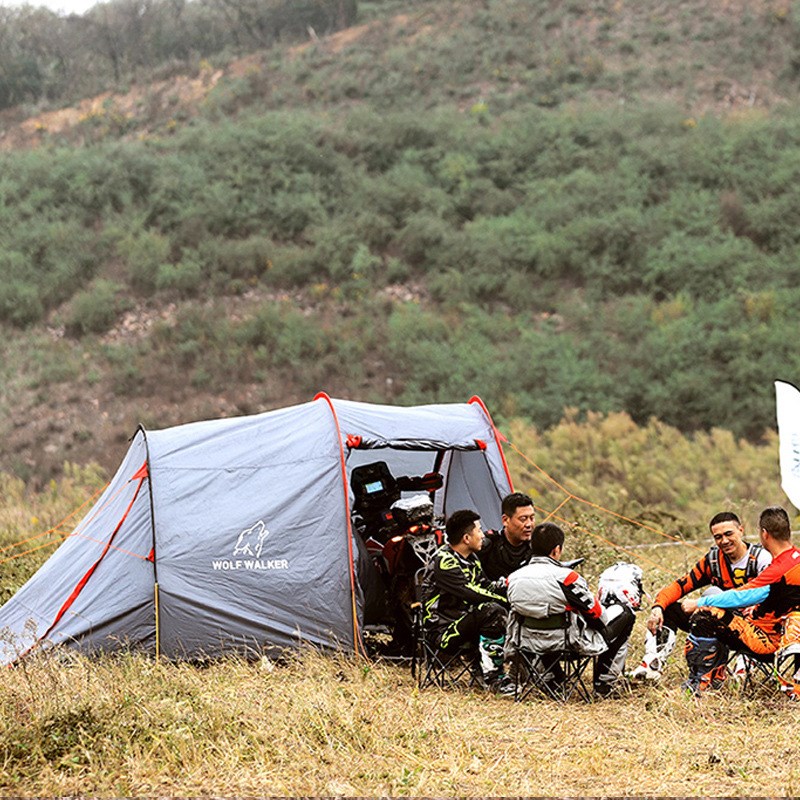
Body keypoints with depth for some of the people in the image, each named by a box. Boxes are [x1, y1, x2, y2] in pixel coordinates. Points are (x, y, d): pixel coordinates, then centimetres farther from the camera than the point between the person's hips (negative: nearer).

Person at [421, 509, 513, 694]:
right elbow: (470, 594, -24)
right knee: (492, 611, -30)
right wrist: (506, 600, -19)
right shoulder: (444, 562, -17)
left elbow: (485, 586, 16)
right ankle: (492, 677, -25)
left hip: (463, 619, 9)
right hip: (445, 631, -9)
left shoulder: (470, 558, 13)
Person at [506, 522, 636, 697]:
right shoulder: (566, 577, -22)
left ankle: (553, 679, 36)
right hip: (569, 643, -6)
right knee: (623, 613, 13)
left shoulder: (513, 579, -7)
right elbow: (595, 613, -11)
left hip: (529, 643, 6)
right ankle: (604, 683, 18)